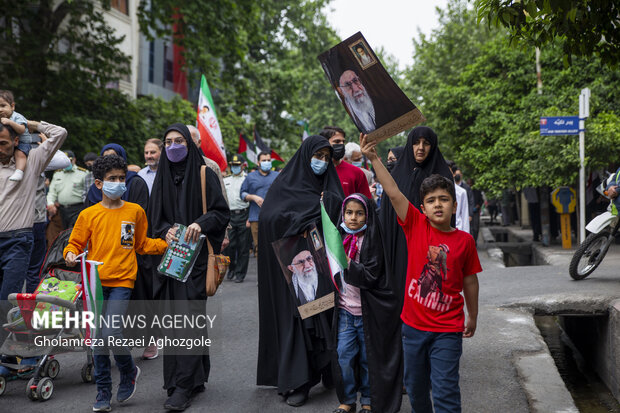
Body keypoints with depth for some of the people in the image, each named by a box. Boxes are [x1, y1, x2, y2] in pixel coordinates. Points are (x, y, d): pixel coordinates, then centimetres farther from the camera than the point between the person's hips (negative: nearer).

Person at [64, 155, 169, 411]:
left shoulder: (135, 211, 7)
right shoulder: (89, 215, 4)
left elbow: (142, 244, 16)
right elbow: (75, 243, 10)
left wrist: (166, 244, 3)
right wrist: (71, 254, -12)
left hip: (122, 281, -1)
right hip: (96, 282, 2)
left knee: (111, 333, -16)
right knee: (98, 339, 5)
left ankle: (129, 371, 14)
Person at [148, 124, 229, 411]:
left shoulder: (203, 174, 0)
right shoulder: (162, 177, 13)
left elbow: (222, 212, -3)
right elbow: (154, 216, 15)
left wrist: (201, 224, -21)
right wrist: (166, 231, -6)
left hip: (196, 255, -4)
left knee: (189, 315, -10)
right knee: (177, 316, 4)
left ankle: (184, 386, -8)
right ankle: (196, 378, 17)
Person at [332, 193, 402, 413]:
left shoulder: (372, 241, -10)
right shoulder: (340, 238, 6)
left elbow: (370, 276, -19)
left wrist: (346, 263, -26)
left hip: (368, 310, -4)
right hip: (345, 310, 4)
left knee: (367, 357, 6)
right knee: (344, 356, 3)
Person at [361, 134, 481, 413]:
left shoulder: (465, 240, -4)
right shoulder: (416, 226, -5)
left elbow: (470, 280, 7)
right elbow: (393, 192, -15)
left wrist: (473, 316, 15)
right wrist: (374, 159, -23)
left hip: (448, 329, -2)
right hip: (414, 325, 2)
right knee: (415, 386, 18)